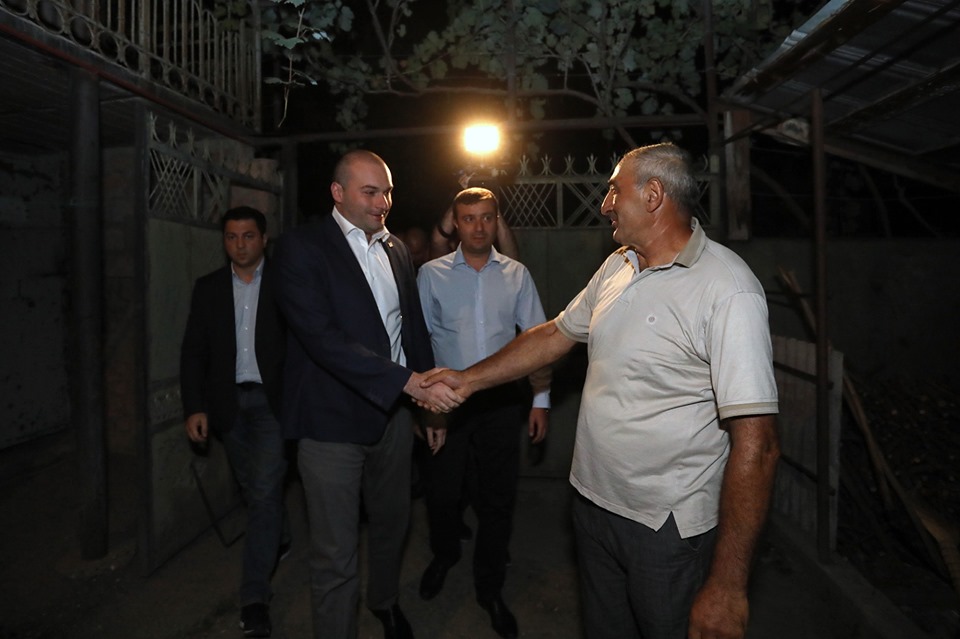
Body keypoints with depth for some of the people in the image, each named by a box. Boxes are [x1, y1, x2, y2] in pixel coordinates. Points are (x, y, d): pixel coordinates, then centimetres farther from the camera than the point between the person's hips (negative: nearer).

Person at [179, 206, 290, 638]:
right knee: (255, 491, 15)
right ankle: (280, 539, 44)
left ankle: (254, 598, -1)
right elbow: (194, 351, 6)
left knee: (264, 492, -9)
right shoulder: (208, 288, 8)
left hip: (273, 400, -4)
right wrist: (195, 407, -3)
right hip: (229, 403, 4)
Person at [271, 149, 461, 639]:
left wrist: (433, 401, 14)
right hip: (333, 420, -6)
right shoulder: (300, 248, -12)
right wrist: (410, 382, -28)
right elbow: (321, 336, -23)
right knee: (335, 556, 3)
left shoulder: (397, 250, 9)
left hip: (393, 412, 7)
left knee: (392, 522, 24)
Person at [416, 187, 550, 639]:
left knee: (498, 498, 9)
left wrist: (540, 400, 1)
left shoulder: (516, 275, 3)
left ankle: (489, 588, 31)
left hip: (502, 399, 1)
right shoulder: (431, 274, 0)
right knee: (441, 491, 11)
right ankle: (444, 555, 45)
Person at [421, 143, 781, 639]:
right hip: (593, 503, 7)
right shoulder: (616, 267, 4)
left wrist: (727, 586, -24)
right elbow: (556, 334, 15)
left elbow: (756, 444, -25)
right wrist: (470, 380, 11)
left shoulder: (727, 290, -22)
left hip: (669, 528, -7)